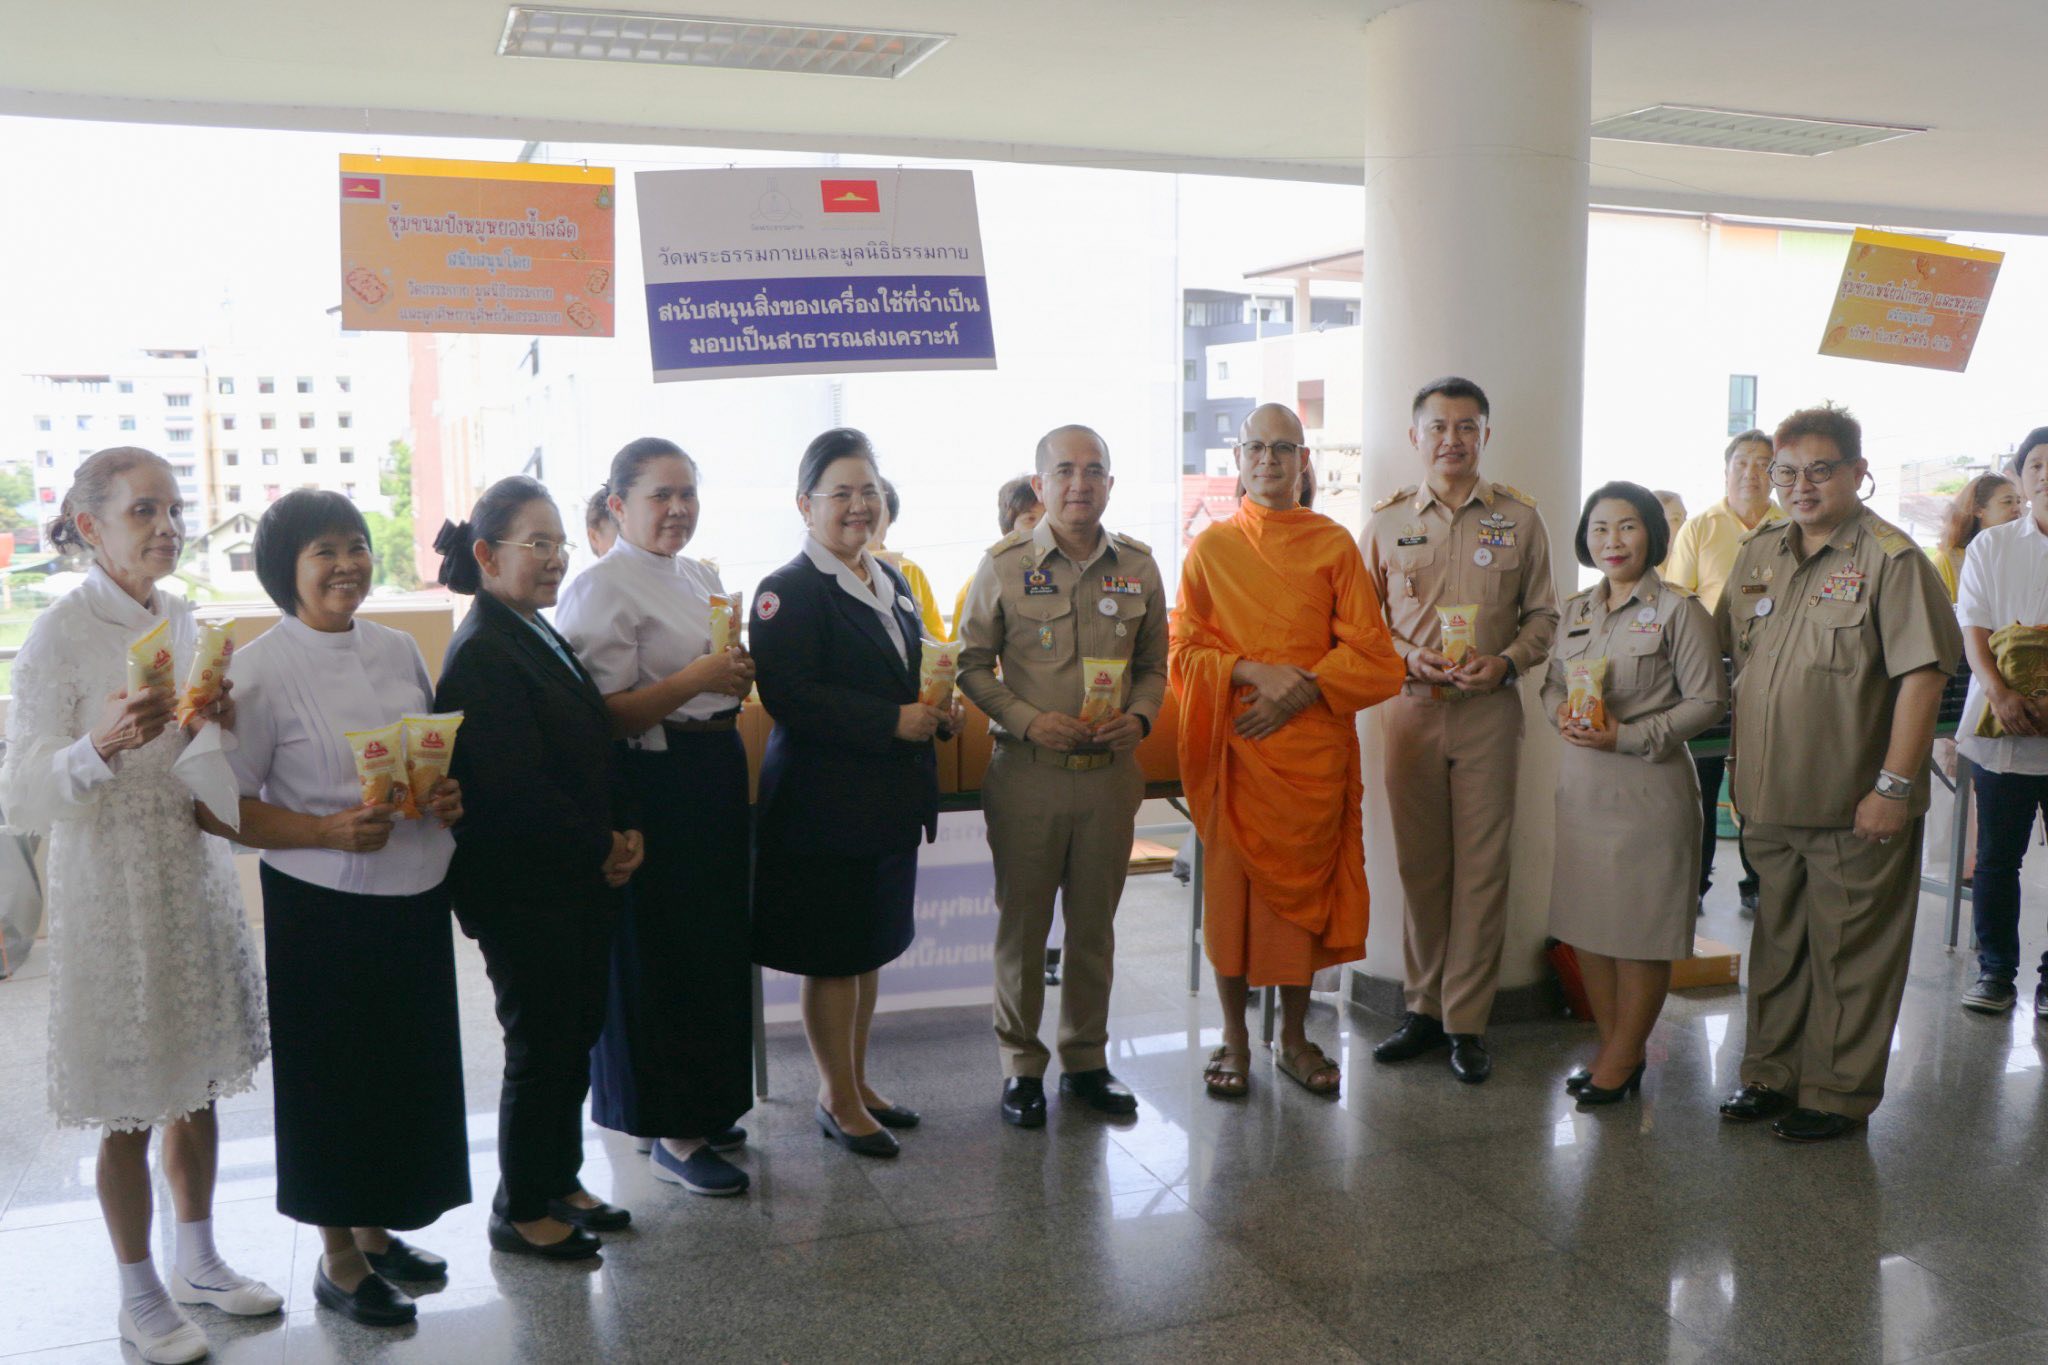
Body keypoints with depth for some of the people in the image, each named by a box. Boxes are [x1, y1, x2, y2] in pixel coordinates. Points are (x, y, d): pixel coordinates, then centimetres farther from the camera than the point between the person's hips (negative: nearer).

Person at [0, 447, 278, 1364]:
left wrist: (218, 721, -6)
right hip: (112, 886, -6)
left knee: (199, 1088, 16)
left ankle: (198, 1261, 33)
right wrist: (105, 744, -34)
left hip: (197, 875, 6)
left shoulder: (182, 621, 5)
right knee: (131, 1108, 6)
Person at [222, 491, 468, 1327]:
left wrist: (449, 796, -3)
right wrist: (331, 831, -23)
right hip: (323, 907, -5)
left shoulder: (397, 650, 6)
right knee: (333, 1077, 7)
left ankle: (376, 1233, 35)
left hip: (416, 898, 6)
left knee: (410, 1067, 14)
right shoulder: (261, 671, -12)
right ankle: (339, 1260, 26)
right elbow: (229, 808, -11)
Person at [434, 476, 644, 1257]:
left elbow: (597, 747, 15)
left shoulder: (543, 638, 13)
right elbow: (515, 787, -22)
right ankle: (520, 1212, 19)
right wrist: (600, 850, -13)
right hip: (522, 891, -9)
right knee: (539, 1046, 2)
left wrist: (628, 830, 0)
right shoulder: (481, 654, -17)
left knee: (577, 1034, 16)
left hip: (584, 878, 9)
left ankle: (561, 1181, 32)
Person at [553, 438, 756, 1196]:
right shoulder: (602, 587, -12)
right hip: (654, 786, -9)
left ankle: (704, 1107, 30)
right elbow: (605, 715, -18)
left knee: (716, 947, 15)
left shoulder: (702, 577, 15)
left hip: (715, 777, 9)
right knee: (659, 956, -1)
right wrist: (696, 679, -25)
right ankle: (670, 1135, 12)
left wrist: (739, 677, 5)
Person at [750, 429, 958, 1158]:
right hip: (824, 803, -8)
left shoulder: (890, 580, 14)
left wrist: (939, 709, 0)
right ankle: (838, 1100, 18)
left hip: (889, 797, 8)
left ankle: (855, 1083, 31)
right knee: (831, 955, 3)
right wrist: (892, 722, -23)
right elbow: (789, 695, -23)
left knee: (870, 948, 17)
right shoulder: (789, 591, -13)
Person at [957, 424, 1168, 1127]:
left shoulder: (1138, 566, 5)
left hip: (1111, 772, 2)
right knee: (1022, 920, 7)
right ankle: (1021, 1063, 22)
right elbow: (972, 664, 1)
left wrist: (1139, 716, -7)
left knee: (1095, 922, 12)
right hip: (1028, 772, -2)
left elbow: (1154, 663, 13)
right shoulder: (1005, 565, -3)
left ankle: (1087, 1059, 28)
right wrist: (1029, 721, -13)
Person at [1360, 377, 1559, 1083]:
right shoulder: (1386, 520, 7)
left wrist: (1507, 661, -9)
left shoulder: (1518, 518, 6)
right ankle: (1423, 1006, 19)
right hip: (1410, 706, 1)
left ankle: (1467, 1020, 10)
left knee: (1482, 866, 0)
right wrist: (1408, 657, -8)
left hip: (1489, 710, -1)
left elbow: (1542, 615, 9)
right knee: (1419, 864, 7)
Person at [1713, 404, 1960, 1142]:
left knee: (1849, 951, 7)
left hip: (1854, 804, -6)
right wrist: (1739, 761, 12)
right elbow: (1725, 648, 17)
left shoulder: (1890, 560, -11)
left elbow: (1922, 676, -15)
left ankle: (1839, 1092, 21)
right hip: (1771, 797, 6)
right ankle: (1771, 1074, 32)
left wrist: (1895, 785, -18)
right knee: (1777, 942, 18)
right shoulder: (1758, 552, 8)